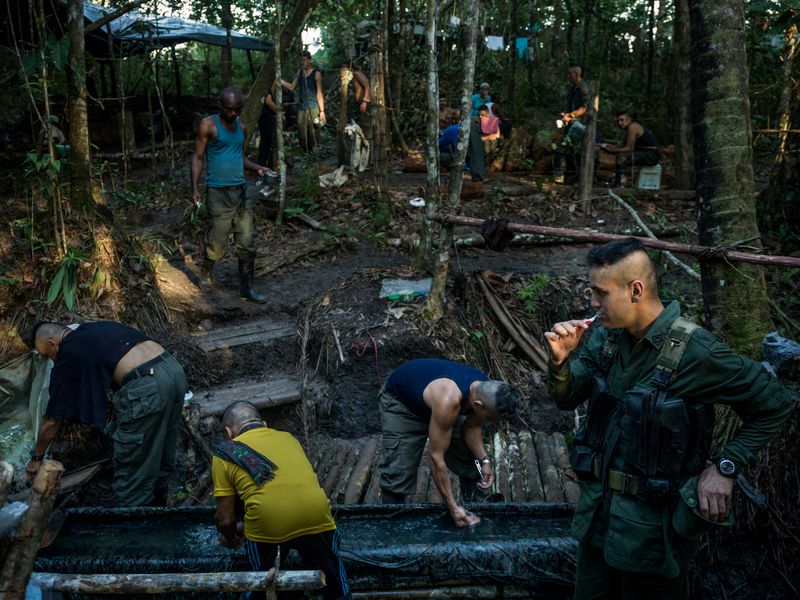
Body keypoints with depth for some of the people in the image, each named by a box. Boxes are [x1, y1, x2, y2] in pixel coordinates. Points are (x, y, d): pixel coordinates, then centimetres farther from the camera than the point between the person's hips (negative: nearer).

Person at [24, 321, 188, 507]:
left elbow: (52, 419, 13)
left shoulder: (68, 354, 6)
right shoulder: (94, 328, 25)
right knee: (161, 462, 22)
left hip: (146, 389, -8)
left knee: (131, 477, 7)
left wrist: (36, 458, 27)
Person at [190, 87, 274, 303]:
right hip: (219, 194, -5)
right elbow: (198, 158, -4)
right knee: (217, 243, 1)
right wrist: (195, 188, -13)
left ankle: (246, 287, 13)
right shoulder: (208, 125, -5)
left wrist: (257, 168, 3)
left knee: (247, 243, 4)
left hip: (241, 192, 6)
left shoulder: (241, 127, 12)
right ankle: (206, 273, 30)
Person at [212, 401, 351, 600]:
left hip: (267, 524, -2)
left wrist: (230, 538, 35)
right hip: (316, 516, 3)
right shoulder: (287, 437, 23)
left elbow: (225, 519, 13)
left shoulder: (225, 454, 13)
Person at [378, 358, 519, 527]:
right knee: (397, 471, -11)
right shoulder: (449, 401, -45)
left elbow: (471, 427, -4)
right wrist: (453, 508, -33)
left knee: (471, 457, 2)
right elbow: (436, 457, -37)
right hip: (399, 401, -6)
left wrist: (484, 460, -20)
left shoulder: (486, 391, -24)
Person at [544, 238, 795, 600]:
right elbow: (566, 399, 2)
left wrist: (725, 467, -17)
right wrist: (560, 360, -18)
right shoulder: (606, 337, -4)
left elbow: (774, 404, -12)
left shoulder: (694, 352, -23)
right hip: (596, 510, 6)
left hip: (653, 523, -6)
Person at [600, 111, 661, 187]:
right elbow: (625, 146, 18)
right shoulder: (633, 127, 16)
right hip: (648, 155, 11)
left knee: (621, 157, -23)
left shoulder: (632, 127, -14)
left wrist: (612, 150, -13)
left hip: (652, 156, -11)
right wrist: (612, 147, 6)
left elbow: (629, 148, -17)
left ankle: (617, 186, -25)